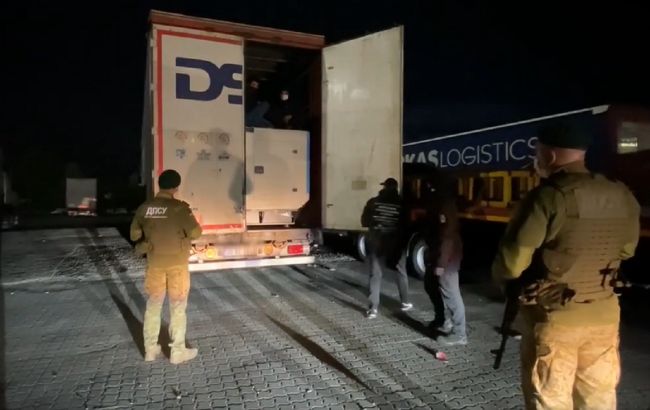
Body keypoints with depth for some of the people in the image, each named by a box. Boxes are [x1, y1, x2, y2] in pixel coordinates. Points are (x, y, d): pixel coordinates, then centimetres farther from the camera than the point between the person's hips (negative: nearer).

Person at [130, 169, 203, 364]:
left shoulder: (144, 207, -2)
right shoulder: (179, 207, -17)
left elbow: (135, 235, 5)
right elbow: (195, 233, -16)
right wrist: (189, 216, 2)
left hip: (154, 263, 4)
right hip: (177, 264, -4)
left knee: (153, 306, 16)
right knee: (178, 307, 7)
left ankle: (150, 349, 26)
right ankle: (178, 351, 14)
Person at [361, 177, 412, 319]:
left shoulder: (373, 202, -4)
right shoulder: (401, 203, -6)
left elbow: (364, 222, 0)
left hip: (376, 243, 0)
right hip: (395, 243, 0)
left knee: (375, 275, 3)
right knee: (401, 273, 17)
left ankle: (373, 309, -1)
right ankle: (405, 303, 27)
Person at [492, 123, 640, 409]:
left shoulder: (548, 197, -20)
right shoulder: (624, 198, 1)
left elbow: (510, 264, -20)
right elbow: (626, 250, 17)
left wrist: (501, 276, 2)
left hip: (554, 317, -6)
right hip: (605, 314, 6)